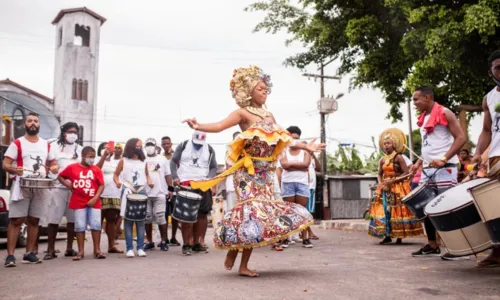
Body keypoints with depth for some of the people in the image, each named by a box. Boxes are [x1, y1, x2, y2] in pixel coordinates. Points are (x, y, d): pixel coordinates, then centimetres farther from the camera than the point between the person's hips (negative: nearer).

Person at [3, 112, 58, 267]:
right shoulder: (17, 143, 1)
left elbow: (53, 162, 22)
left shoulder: (46, 144, 15)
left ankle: (29, 253, 12)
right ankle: (10, 255, -6)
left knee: (34, 220, 6)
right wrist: (14, 169, -26)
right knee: (16, 220, -7)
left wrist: (55, 167, -2)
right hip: (21, 186, -4)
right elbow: (5, 164, -3)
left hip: (40, 188, 4)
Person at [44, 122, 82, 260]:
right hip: (58, 187, -2)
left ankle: (69, 248, 14)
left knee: (72, 219, 4)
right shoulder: (55, 147, 7)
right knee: (53, 219, -5)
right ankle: (51, 250, 2)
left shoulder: (80, 149, 16)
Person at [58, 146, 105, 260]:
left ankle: (97, 250, 9)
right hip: (79, 202, 0)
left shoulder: (96, 169, 2)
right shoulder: (72, 168, 1)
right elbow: (60, 176, 14)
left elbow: (101, 185, -1)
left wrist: (95, 198, -12)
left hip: (94, 202, 1)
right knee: (80, 226, 4)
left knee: (96, 225, 0)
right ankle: (81, 251, 13)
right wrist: (67, 184, -2)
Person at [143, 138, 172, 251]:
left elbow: (167, 175, 9)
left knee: (160, 218, -5)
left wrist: (170, 189, 1)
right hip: (145, 194, 2)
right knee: (147, 218, 6)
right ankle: (150, 242, 17)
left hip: (160, 193, -2)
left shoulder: (163, 159, 9)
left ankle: (164, 242, 6)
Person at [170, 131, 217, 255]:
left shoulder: (209, 149, 8)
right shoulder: (183, 146, 3)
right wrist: (175, 177, -9)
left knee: (203, 213, 1)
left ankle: (197, 243, 11)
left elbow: (213, 168, 10)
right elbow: (173, 161, 5)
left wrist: (208, 180, -7)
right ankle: (187, 244, 2)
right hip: (185, 184, -2)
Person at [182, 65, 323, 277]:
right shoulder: (243, 113, -4)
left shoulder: (269, 115, 16)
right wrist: (198, 127, -37)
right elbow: (219, 126, -19)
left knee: (261, 211, 2)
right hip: (248, 170, -6)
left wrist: (305, 147, 25)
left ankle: (244, 265, 8)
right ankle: (232, 252, 6)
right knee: (251, 209, -15)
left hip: (265, 171, 6)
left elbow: (282, 140, 23)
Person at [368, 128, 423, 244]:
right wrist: (380, 183, -2)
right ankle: (387, 235, 7)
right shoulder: (383, 160, 10)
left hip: (398, 188, -6)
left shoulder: (399, 157, -6)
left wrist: (393, 180, -18)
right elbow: (379, 174, 18)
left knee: (397, 211, -5)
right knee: (384, 210, 1)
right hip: (385, 189, 6)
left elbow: (406, 173, -11)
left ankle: (399, 236, 2)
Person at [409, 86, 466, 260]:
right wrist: (418, 163, 11)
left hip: (445, 169, -8)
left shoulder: (444, 113, -4)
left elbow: (461, 138, -11)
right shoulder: (423, 119, 18)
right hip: (427, 170, 8)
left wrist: (444, 159, -20)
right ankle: (432, 245, 16)